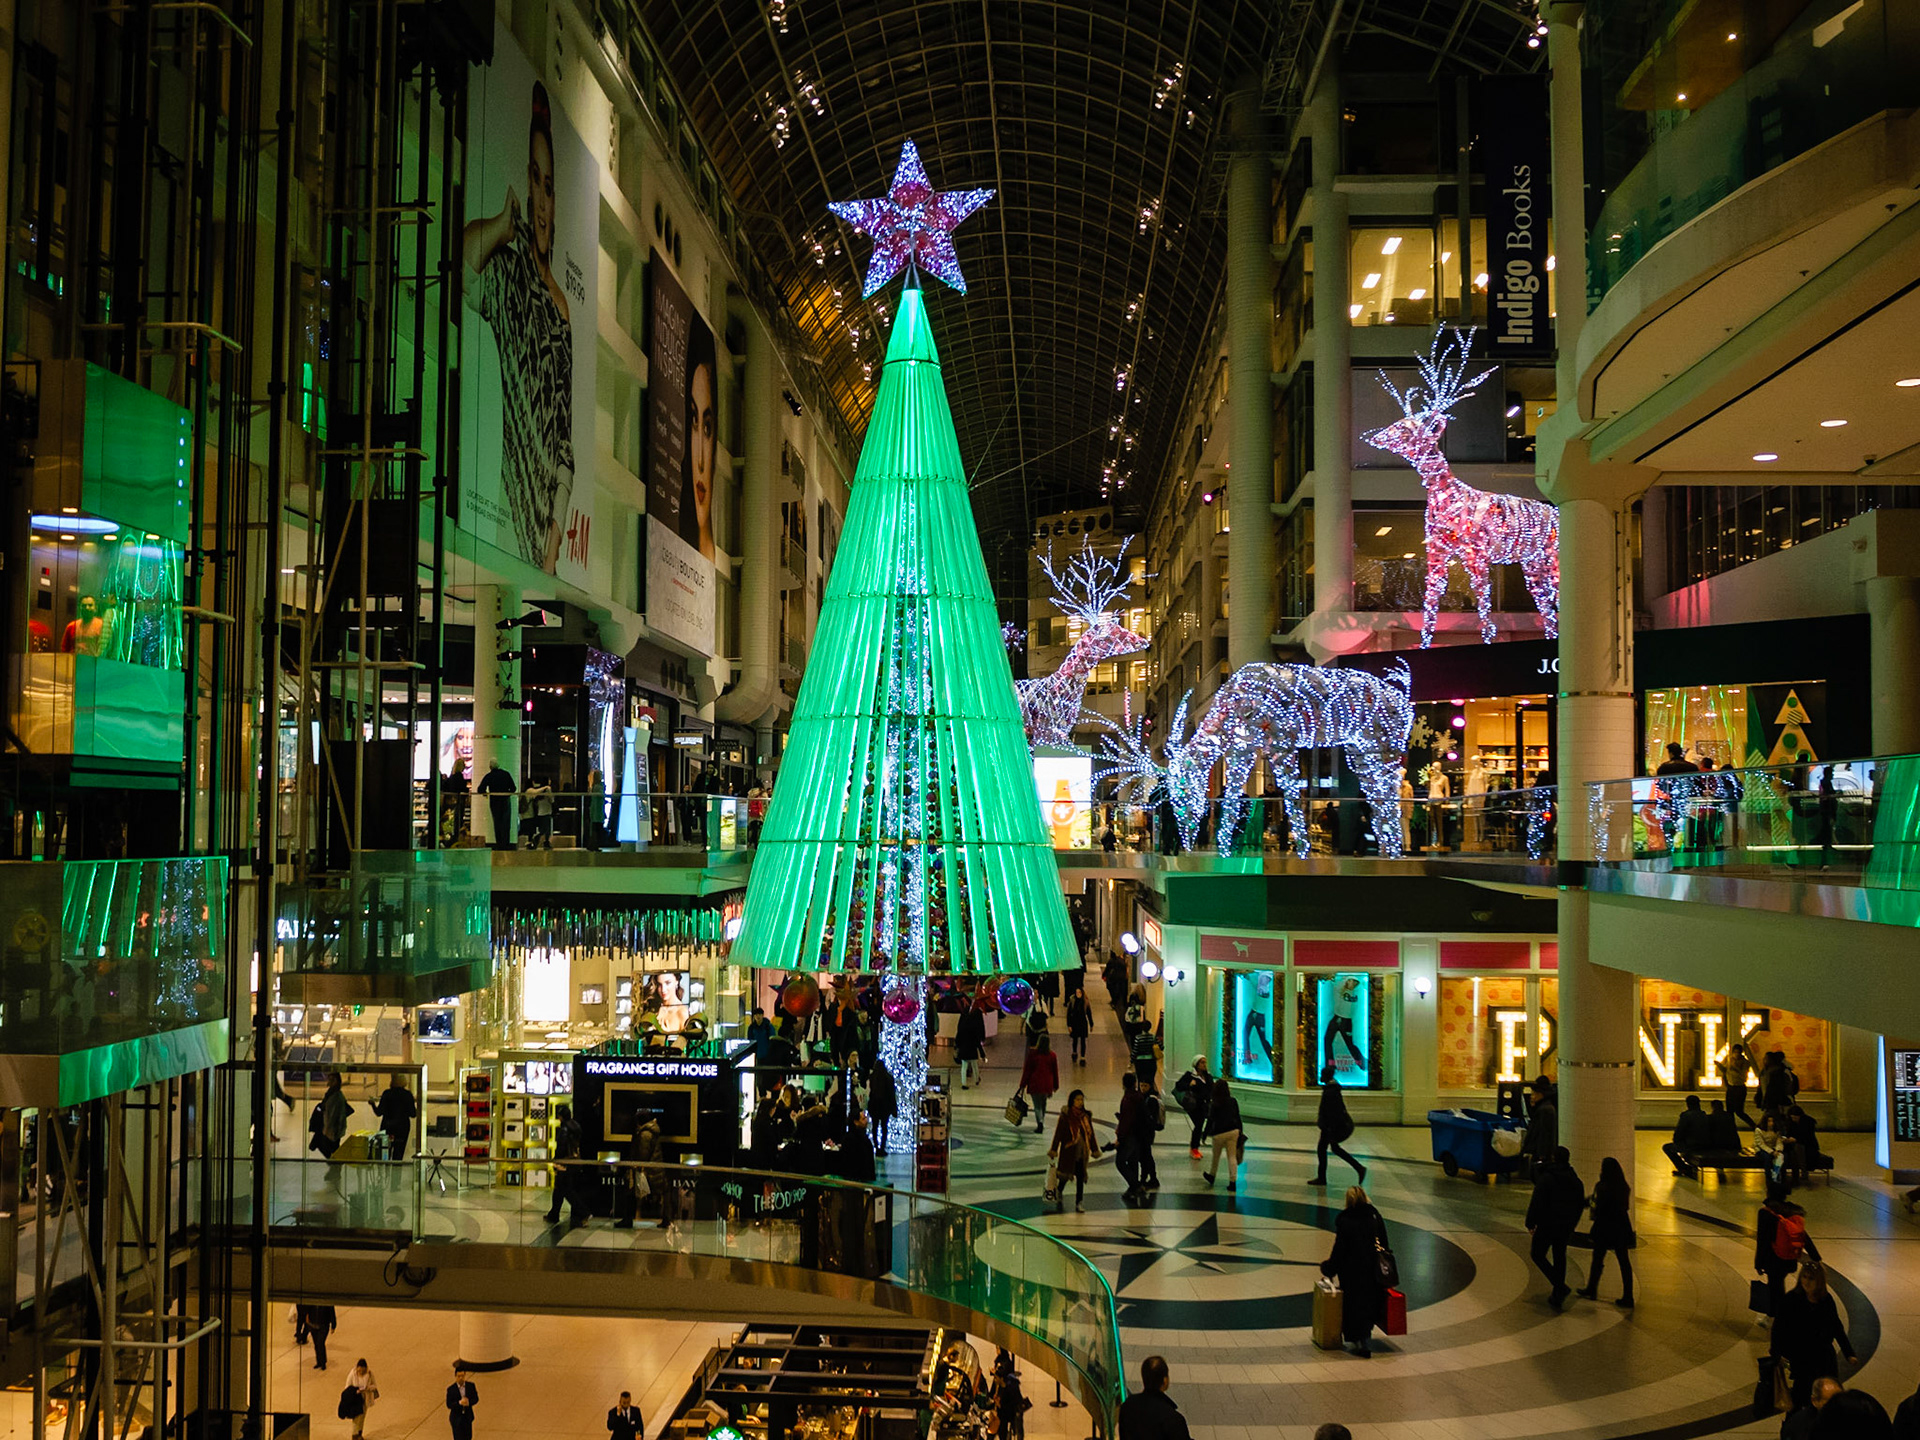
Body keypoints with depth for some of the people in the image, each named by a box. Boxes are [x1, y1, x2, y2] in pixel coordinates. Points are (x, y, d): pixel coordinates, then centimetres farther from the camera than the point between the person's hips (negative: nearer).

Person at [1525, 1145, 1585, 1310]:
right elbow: (1580, 1205, 14)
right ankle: (1558, 1296, 16)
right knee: (1559, 1257, 15)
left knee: (1538, 1255, 6)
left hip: (1547, 1226, -6)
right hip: (1565, 1227, 6)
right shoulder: (1575, 1181, 6)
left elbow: (1537, 1203, -17)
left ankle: (1560, 1286, -11)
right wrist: (1572, 1225, 23)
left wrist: (1531, 1223, -7)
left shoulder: (1545, 1178, -14)